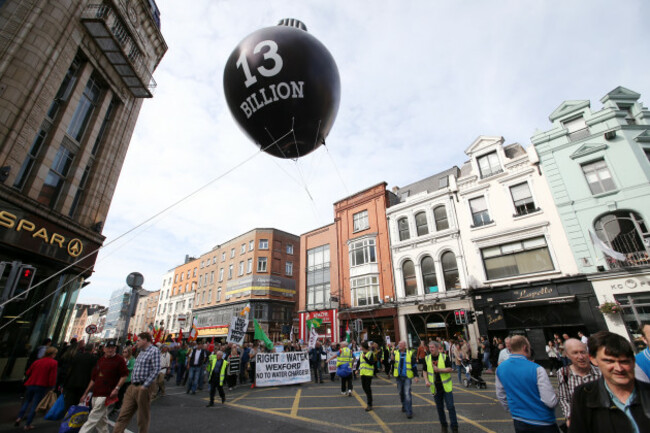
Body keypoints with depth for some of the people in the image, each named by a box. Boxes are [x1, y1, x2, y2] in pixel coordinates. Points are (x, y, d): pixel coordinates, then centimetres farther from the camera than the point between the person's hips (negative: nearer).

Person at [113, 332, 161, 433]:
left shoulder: (154, 351, -14)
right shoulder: (141, 352, 15)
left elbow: (156, 370, -21)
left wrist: (145, 386, -20)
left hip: (143, 388, -8)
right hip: (132, 387, 8)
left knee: (143, 418, 6)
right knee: (123, 415, 8)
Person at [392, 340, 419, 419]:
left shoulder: (410, 353, -4)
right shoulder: (395, 353, 1)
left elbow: (414, 365, 1)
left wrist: (416, 376, -2)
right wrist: (391, 360, -22)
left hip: (407, 377, -3)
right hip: (398, 376, 3)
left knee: (407, 393, -9)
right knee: (401, 392, 16)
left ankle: (409, 411, -1)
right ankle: (404, 406, 38)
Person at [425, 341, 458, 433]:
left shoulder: (445, 357, -8)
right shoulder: (427, 359, 0)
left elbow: (450, 369, -12)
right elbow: (425, 371, 7)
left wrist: (438, 369, -23)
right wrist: (426, 380, -8)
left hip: (446, 386, -3)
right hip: (435, 387, 3)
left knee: (450, 406, -1)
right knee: (439, 407, 12)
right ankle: (443, 425, 29)